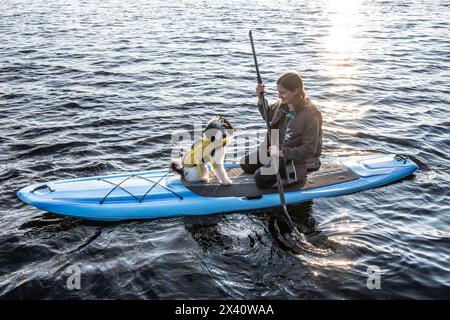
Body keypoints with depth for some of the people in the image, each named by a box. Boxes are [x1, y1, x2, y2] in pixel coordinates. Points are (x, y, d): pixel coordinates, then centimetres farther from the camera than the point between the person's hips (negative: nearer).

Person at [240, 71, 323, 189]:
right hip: (277, 148, 9)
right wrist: (261, 98, -1)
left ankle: (298, 174, -4)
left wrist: (283, 153, -32)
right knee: (245, 164, 10)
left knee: (261, 179, -20)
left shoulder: (311, 115, -26)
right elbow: (268, 116, 17)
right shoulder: (282, 104, -5)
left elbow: (309, 150, -26)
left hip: (298, 159, -8)